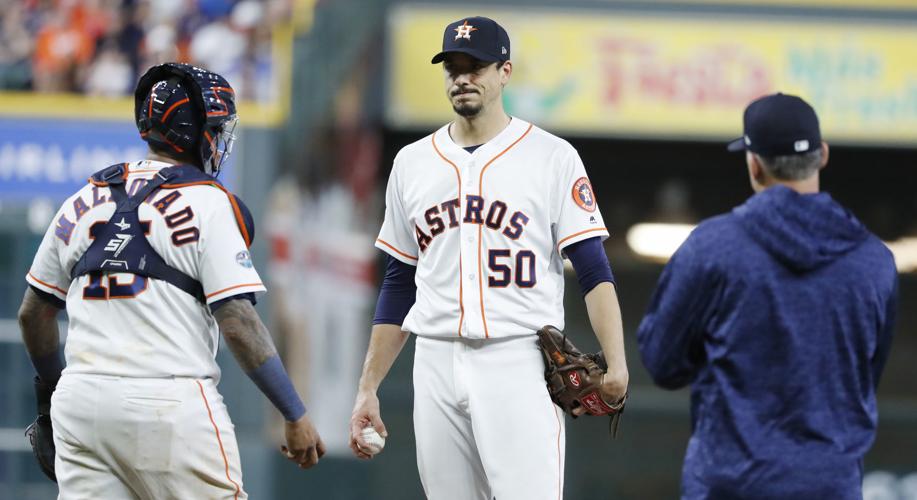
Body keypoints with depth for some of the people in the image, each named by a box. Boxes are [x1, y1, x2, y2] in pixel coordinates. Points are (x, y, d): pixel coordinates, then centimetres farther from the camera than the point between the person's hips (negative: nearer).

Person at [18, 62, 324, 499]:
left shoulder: (83, 202, 13)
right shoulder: (209, 205, -4)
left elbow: (33, 315, 20)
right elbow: (239, 325, -11)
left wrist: (53, 390, 36)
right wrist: (296, 417, -5)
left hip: (80, 400, 5)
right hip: (170, 407, -5)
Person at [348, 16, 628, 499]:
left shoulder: (552, 157, 1)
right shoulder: (413, 163, 13)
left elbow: (593, 271, -4)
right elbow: (397, 287, 18)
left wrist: (615, 364, -17)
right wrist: (368, 388, 12)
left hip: (519, 365, -4)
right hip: (437, 365, 4)